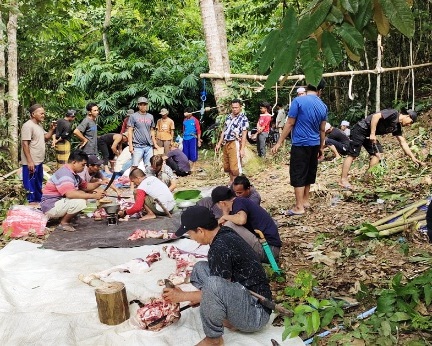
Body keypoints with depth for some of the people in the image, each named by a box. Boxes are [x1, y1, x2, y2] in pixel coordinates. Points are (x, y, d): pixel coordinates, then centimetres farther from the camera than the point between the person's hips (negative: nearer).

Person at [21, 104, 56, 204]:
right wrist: (29, 161, -25)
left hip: (39, 161, 10)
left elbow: (46, 137, 22)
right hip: (31, 162, -10)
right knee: (31, 184, -1)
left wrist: (52, 130, 3)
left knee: (38, 184, 19)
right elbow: (25, 144, -22)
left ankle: (38, 201, 30)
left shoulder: (39, 125, 12)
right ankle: (32, 203, 5)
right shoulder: (28, 126, -17)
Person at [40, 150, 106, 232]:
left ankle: (63, 217, 7)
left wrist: (99, 183, -2)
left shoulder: (73, 173, 10)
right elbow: (70, 194, -36)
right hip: (51, 207, -10)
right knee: (80, 202, -27)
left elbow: (86, 186, 18)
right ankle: (63, 223, -6)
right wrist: (93, 196, -33)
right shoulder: (65, 174, -22)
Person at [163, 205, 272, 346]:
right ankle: (228, 317, 5)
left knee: (213, 285, -35)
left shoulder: (220, 248, -23)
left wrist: (183, 296, -7)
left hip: (256, 313, -10)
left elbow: (219, 290, -17)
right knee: (200, 268, 9)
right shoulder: (225, 234, 5)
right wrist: (199, 297, 25)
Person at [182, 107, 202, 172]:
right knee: (185, 153, 8)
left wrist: (199, 140, -7)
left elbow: (198, 131, -4)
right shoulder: (185, 120, 9)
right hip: (185, 139, 5)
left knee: (193, 153, 0)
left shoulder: (195, 120, -5)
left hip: (192, 138, -5)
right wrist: (183, 137, 16)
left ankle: (194, 167, 9)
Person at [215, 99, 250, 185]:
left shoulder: (243, 118, -6)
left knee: (235, 167, -11)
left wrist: (242, 149, -17)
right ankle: (231, 182, 30)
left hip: (235, 144, -7)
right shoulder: (228, 117, 15)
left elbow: (244, 134, -11)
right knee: (227, 166, 14)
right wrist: (219, 144, 17)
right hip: (226, 143, 7)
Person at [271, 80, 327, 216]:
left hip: (300, 144, -6)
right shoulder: (323, 106, 5)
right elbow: (322, 129, 11)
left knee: (298, 175, -2)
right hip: (314, 145, 6)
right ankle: (305, 200, 27)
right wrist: (321, 147, 22)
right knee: (308, 173, 17)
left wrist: (279, 142, -5)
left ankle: (299, 207, -1)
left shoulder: (298, 101, -11)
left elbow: (290, 124, -11)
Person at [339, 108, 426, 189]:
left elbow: (403, 143, 14)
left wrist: (413, 158, 10)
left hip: (368, 134, 9)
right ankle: (343, 179, -5)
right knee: (352, 155, -8)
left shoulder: (397, 127, 12)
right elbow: (376, 116, -26)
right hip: (360, 129, -9)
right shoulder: (394, 113, -14)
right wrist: (372, 134, -26)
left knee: (377, 153, 4)